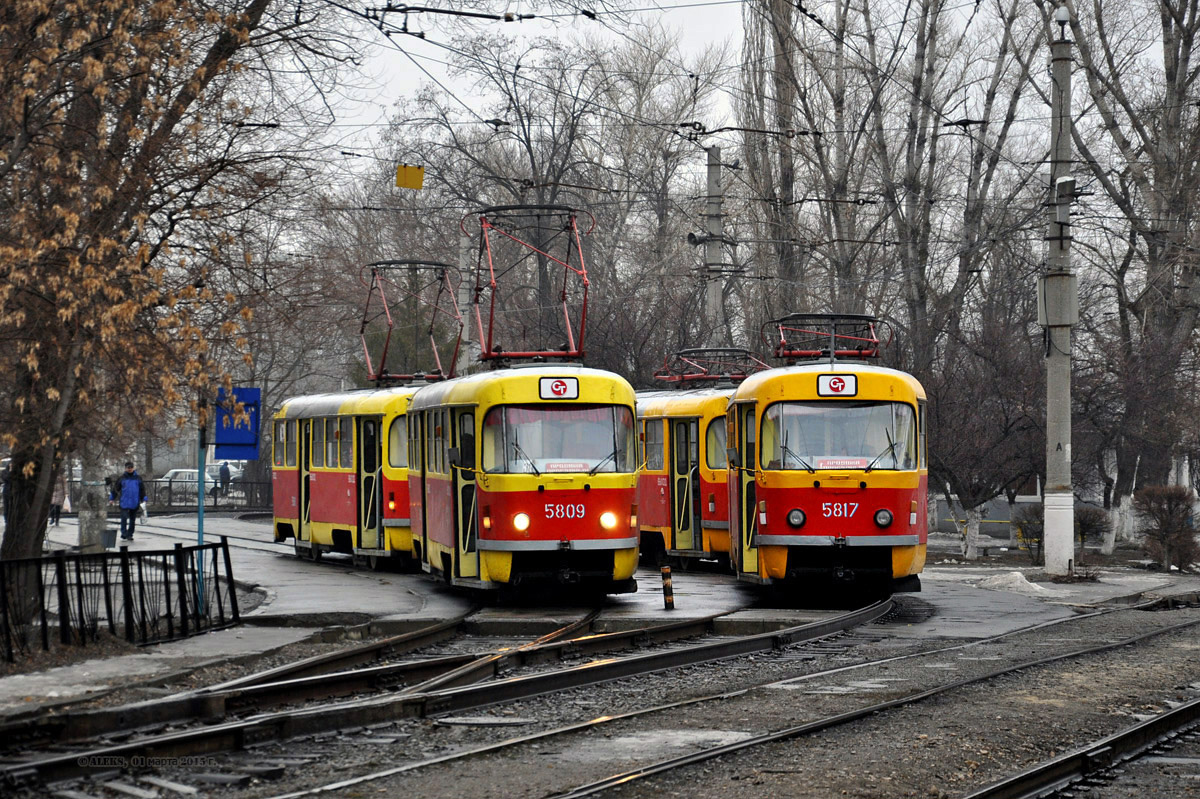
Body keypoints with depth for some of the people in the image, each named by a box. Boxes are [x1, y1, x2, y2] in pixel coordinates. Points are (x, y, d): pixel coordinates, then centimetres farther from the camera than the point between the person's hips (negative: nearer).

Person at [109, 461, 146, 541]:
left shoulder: (138, 478, 7)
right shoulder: (121, 478, 5)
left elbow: (142, 489, 12)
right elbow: (116, 489, 10)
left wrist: (143, 499, 7)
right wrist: (112, 498, 9)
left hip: (135, 503, 2)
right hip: (124, 503, -2)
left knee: (132, 520, 7)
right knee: (124, 519, -8)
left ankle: (130, 535, 16)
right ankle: (123, 535, -5)